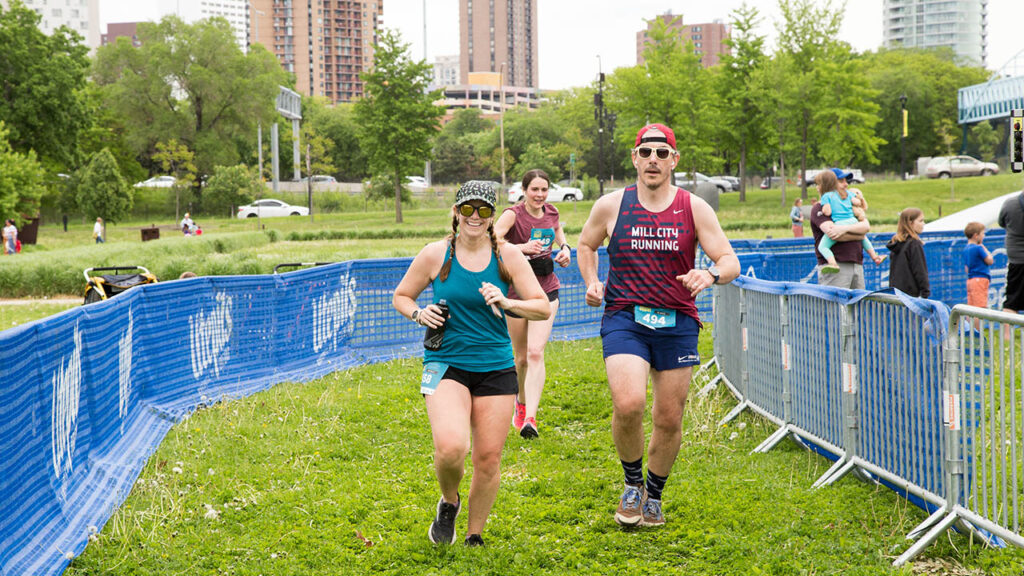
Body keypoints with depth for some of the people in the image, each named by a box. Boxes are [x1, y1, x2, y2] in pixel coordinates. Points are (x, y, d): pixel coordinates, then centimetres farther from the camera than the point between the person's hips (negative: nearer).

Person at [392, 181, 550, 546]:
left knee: (488, 459, 2)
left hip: (496, 368, 2)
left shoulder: (508, 256, 1)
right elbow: (400, 297, 12)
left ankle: (474, 538, 23)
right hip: (446, 365, -2)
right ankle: (449, 502, 10)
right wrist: (419, 314, -9)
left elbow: (543, 308, 0)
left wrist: (506, 303, -18)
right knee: (450, 447, -24)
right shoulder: (435, 255, -1)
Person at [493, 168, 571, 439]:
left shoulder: (552, 212, 2)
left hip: (546, 290, 2)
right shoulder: (513, 214, -13)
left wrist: (564, 247, 7)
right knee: (521, 357, 10)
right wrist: (522, 247, -39)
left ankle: (530, 418, -19)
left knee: (536, 353, -13)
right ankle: (521, 402, 40)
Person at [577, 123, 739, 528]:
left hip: (677, 323, 1)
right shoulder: (611, 206, 3)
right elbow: (586, 244, 22)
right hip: (624, 319, -1)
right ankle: (632, 482, 5)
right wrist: (591, 283, 4)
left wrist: (710, 275, -22)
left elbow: (730, 262, 0)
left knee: (669, 420, 5)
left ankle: (654, 494, 30)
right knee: (628, 404, -23)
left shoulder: (694, 209, 2)